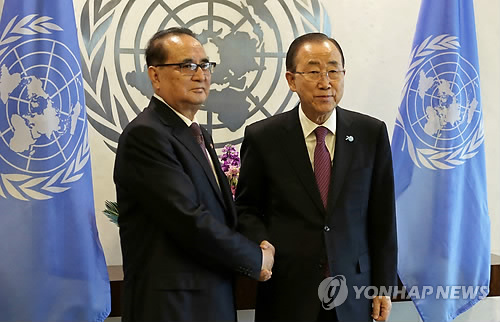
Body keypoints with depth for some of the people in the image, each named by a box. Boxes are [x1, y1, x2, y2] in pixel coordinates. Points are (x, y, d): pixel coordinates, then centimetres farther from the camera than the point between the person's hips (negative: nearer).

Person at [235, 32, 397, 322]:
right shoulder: (262, 137, -4)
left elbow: (382, 216, 1)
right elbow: (247, 208, 5)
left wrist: (384, 286, 1)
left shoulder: (372, 133, -2)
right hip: (287, 294, -1)